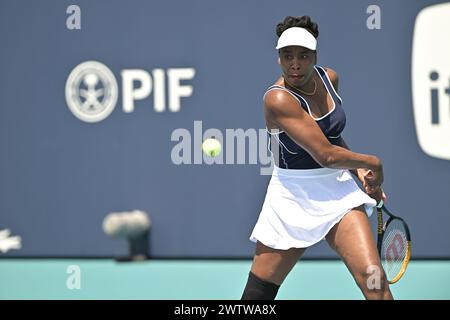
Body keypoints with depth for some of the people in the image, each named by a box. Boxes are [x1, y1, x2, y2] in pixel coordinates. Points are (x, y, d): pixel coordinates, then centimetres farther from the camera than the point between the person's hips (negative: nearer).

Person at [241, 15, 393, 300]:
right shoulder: (278, 99, -19)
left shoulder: (329, 78, 3)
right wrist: (372, 163, -6)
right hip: (294, 197, -5)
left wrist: (359, 171, 7)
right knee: (258, 294, 1)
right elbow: (326, 154, -20)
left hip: (339, 190, 5)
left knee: (374, 280, -14)